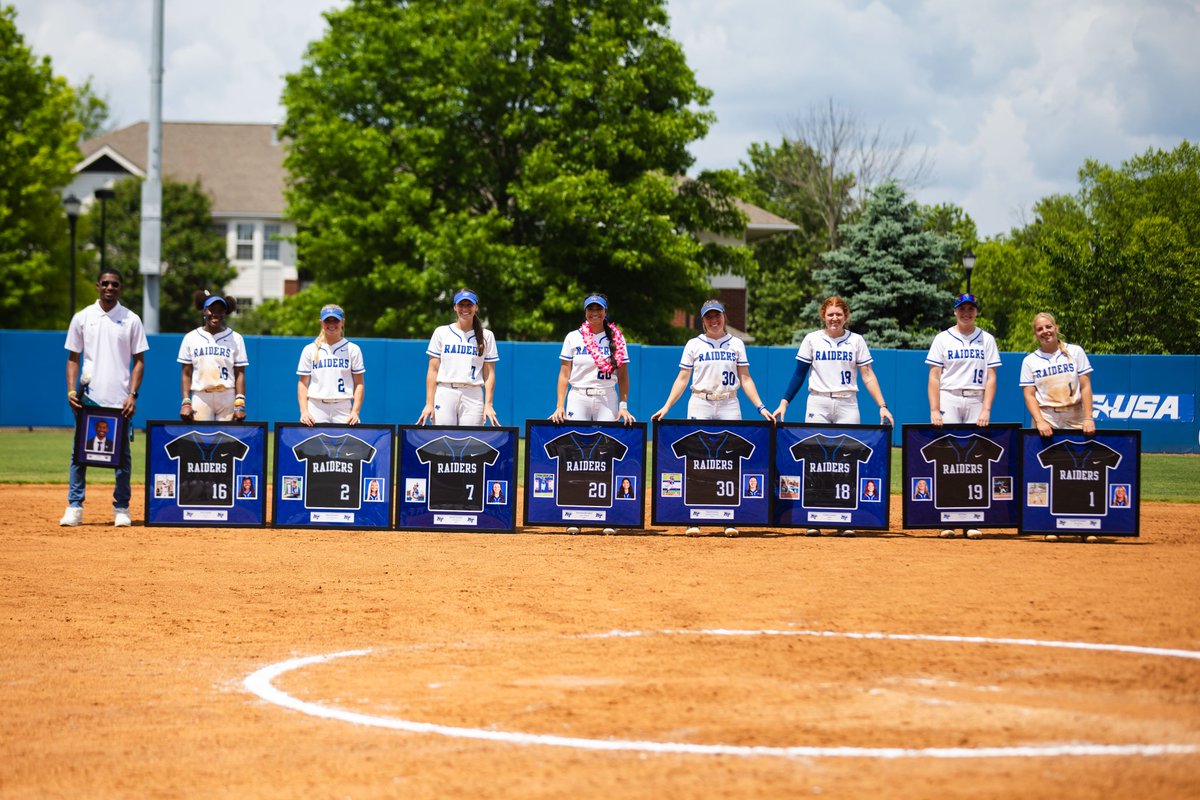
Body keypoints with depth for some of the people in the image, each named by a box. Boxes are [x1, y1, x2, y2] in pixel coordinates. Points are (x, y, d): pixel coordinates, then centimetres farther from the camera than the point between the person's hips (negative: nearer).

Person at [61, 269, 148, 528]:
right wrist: (71, 390, -4)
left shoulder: (131, 320, 5)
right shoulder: (82, 318, 7)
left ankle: (121, 509, 10)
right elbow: (73, 358, 9)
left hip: (120, 399, -1)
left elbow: (138, 360, 5)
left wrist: (132, 394, -6)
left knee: (122, 453, 2)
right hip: (89, 396, 1)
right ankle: (74, 507, 1)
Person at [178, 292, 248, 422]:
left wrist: (240, 404, -7)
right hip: (200, 397, 1)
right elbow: (186, 374, 9)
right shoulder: (191, 338, 10)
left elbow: (240, 374, 3)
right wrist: (186, 402, -2)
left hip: (227, 397, 0)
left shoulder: (235, 338, 8)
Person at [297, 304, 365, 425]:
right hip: (315, 409, 1)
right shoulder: (310, 350, 10)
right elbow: (303, 383, 8)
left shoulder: (352, 349, 8)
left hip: (343, 410, -1)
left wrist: (355, 412, -6)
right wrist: (304, 411, -5)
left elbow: (359, 383, 5)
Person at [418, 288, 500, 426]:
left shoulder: (486, 336, 11)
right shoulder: (441, 332, 10)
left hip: (473, 395, 0)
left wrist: (488, 404, -3)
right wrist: (429, 403, -3)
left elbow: (489, 373, 7)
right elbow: (433, 370, 6)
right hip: (444, 393, 0)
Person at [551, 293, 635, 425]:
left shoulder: (616, 338, 8)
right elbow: (564, 374, 5)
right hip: (578, 398, 0)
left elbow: (623, 376, 6)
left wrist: (623, 406, -5)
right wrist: (560, 406, -4)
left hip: (607, 399, 0)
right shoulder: (573, 338, 7)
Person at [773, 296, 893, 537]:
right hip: (818, 404, 0)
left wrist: (882, 406, -6)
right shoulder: (812, 340, 6)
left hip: (847, 405, 0)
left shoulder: (856, 341, 6)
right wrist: (784, 402, -2)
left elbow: (867, 375, 3)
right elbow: (799, 374, 7)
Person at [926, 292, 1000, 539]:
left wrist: (986, 410, -6)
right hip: (948, 400, -1)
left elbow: (991, 377, 6)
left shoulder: (987, 340, 10)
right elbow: (934, 377, 2)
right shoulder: (943, 339, 7)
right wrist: (934, 410, -8)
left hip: (976, 401, 1)